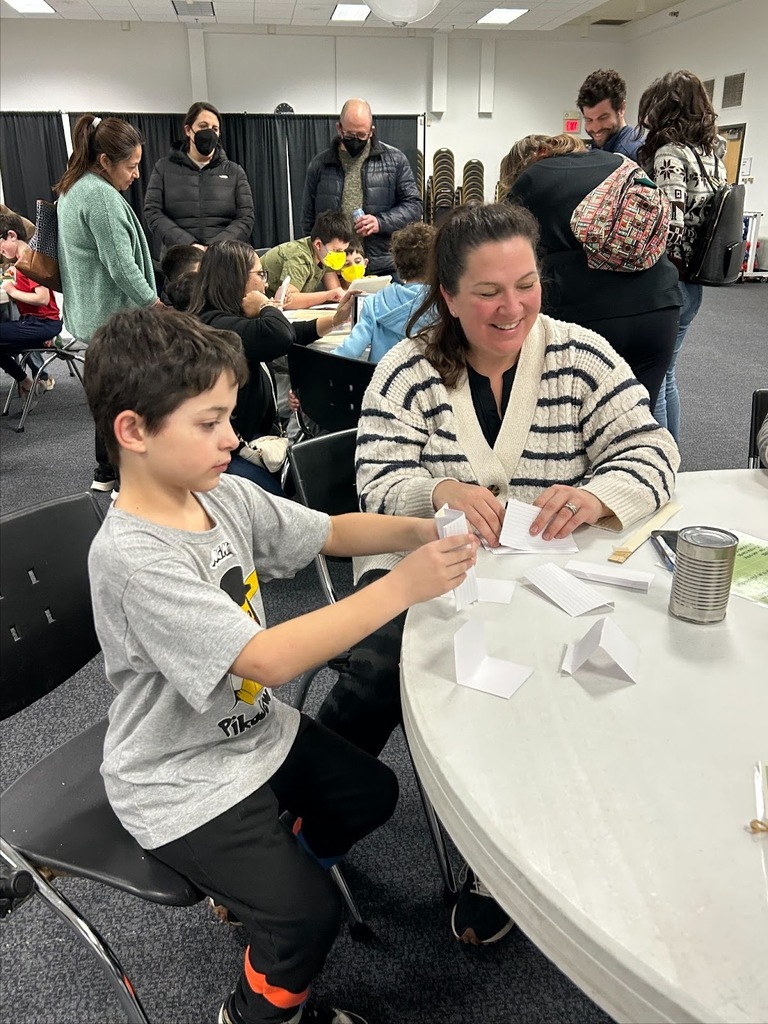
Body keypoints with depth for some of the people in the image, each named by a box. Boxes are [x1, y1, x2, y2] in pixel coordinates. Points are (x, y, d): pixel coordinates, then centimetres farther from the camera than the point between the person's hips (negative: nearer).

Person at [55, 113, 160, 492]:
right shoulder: (101, 195, -18)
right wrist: (156, 305, -10)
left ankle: (106, 472, 27)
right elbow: (121, 265, -21)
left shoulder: (72, 188, 14)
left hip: (89, 314, 10)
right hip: (115, 317, -10)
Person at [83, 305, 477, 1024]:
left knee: (371, 794, 17)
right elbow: (270, 659, -38)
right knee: (309, 915, -10)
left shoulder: (223, 494, -8)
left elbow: (330, 532, 1)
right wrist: (402, 587, -37)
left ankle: (261, 884, 39)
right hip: (182, 781, -8)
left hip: (256, 729, 8)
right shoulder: (132, 557, -32)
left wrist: (426, 531, -17)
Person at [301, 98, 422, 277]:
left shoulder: (395, 160, 4)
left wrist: (381, 222, -14)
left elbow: (414, 204, 4)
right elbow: (309, 219, 11)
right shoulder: (320, 165, 8)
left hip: (384, 269, -1)